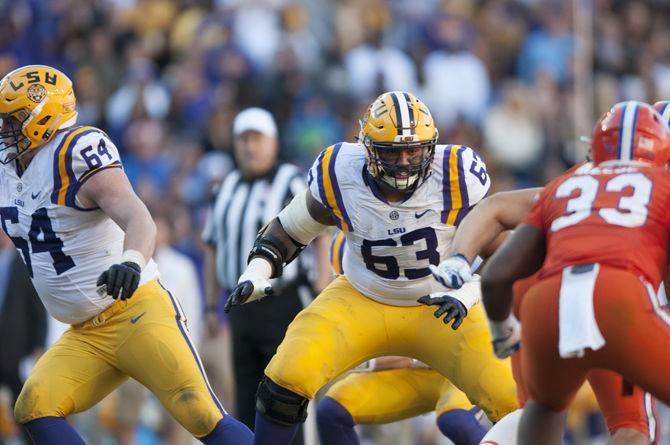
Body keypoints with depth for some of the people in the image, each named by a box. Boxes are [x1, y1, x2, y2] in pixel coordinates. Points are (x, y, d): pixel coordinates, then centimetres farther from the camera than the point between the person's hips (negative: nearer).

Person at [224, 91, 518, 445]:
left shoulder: (456, 177, -23)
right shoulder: (340, 175, -19)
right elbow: (287, 230, 0)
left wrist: (465, 296, -28)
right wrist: (255, 276, -16)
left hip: (440, 307, -1)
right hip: (363, 302, 1)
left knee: (507, 398, -19)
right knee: (290, 375, -21)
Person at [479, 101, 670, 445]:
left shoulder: (560, 191, 35)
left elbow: (495, 277, 27)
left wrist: (503, 331, 48)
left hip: (547, 306, 4)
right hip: (619, 306, -4)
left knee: (547, 402, 36)